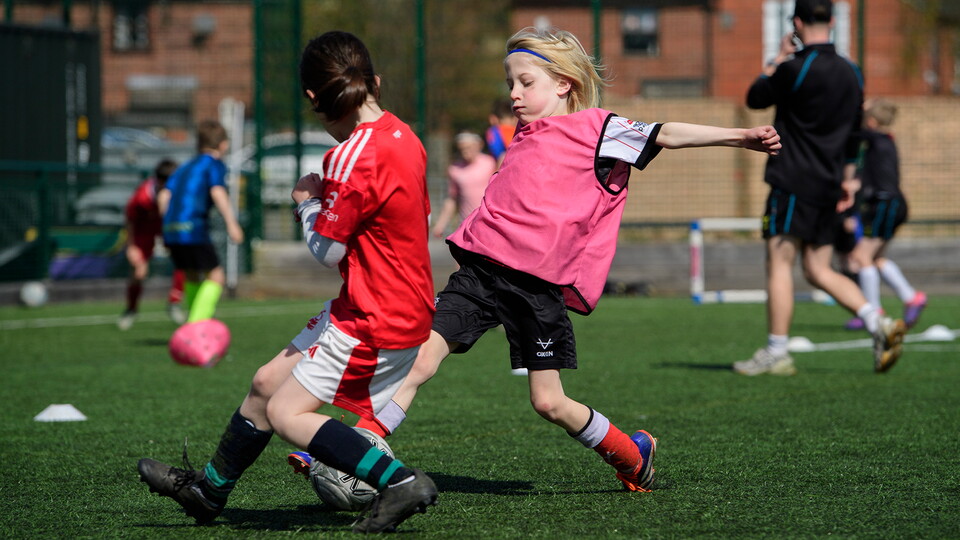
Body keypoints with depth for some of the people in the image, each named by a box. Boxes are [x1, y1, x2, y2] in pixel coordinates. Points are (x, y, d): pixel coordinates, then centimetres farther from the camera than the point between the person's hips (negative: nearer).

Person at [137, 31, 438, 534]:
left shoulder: (354, 157, -22)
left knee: (286, 413, -7)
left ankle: (400, 482, -13)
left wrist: (308, 201, 0)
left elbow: (327, 250, -17)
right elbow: (415, 219, 17)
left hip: (373, 322, -10)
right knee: (268, 382, 18)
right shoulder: (401, 136, 6)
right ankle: (208, 489, 34)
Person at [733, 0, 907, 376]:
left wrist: (779, 57, 13)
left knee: (779, 264, -2)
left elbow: (755, 98, 2)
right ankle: (878, 324, -3)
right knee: (818, 270, 12)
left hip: (794, 182, -7)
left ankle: (775, 355, -3)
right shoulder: (850, 73, 11)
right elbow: (853, 131, 18)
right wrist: (848, 178, 26)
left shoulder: (794, 68, -13)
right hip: (828, 186, 7)